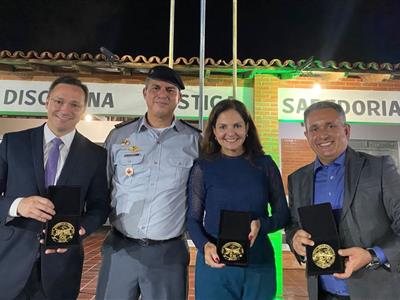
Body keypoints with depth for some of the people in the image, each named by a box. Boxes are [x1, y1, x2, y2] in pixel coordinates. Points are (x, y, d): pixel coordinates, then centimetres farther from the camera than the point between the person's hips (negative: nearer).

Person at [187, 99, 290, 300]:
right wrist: (205, 246, -19)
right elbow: (193, 219, -1)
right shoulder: (203, 167, -4)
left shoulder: (265, 164, -2)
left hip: (259, 265, 1)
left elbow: (283, 214, 2)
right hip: (215, 264, -1)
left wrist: (261, 225, -17)